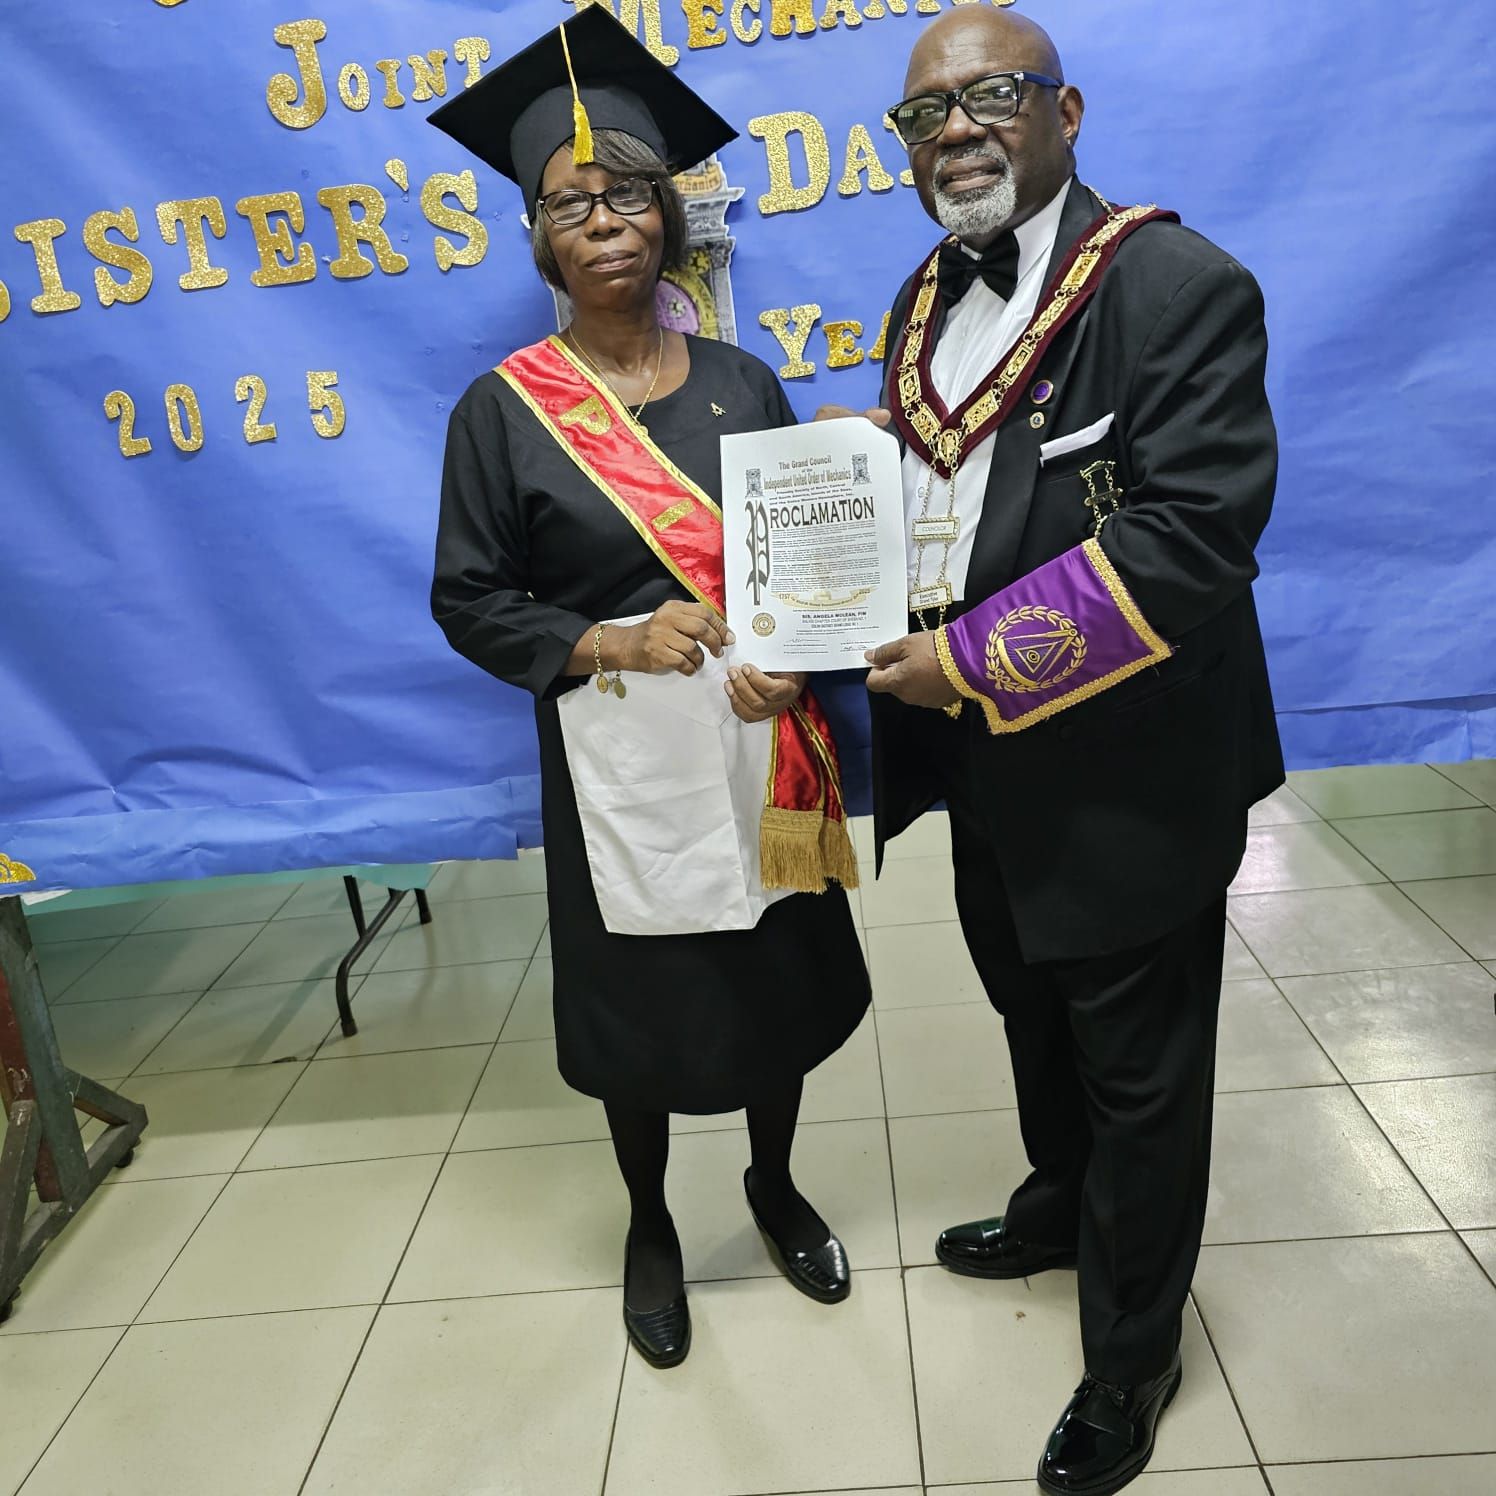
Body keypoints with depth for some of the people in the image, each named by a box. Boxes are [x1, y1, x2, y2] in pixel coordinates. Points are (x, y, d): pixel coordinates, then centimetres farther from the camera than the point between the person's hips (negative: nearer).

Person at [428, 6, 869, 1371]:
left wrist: (788, 656, -13)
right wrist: (609, 642, -19)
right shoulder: (504, 411, -6)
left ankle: (776, 1185, 43)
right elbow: (467, 599, -4)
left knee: (781, 985, 16)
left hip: (761, 752, 3)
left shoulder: (741, 382, 2)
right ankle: (650, 1224, 38)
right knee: (642, 1008, 12)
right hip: (621, 770, -3)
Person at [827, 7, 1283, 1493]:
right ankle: (1061, 1205, 53)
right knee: (1034, 1015, 26)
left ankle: (1130, 1358, 32)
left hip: (1124, 773, -7)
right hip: (983, 759, 7)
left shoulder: (1177, 285, -16)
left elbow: (1192, 531, -25)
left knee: (1135, 1075, 10)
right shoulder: (927, 301, 9)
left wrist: (973, 664, -24)